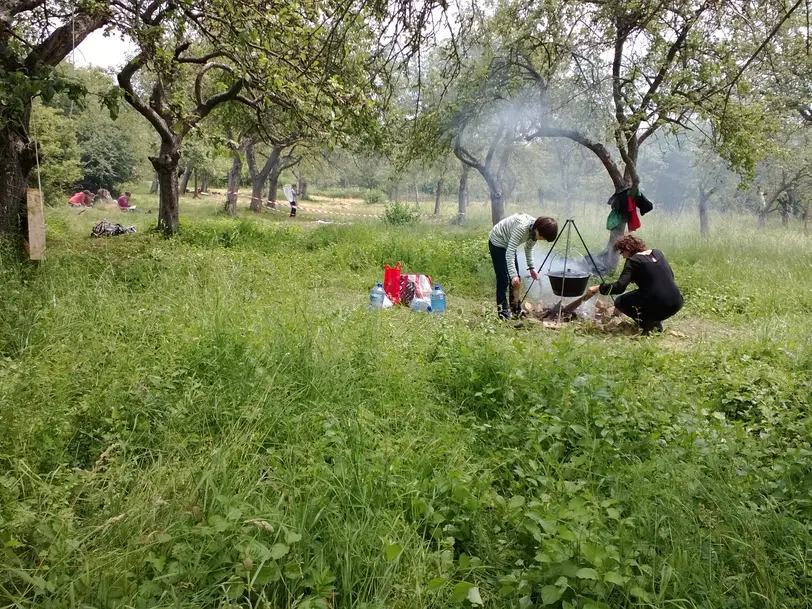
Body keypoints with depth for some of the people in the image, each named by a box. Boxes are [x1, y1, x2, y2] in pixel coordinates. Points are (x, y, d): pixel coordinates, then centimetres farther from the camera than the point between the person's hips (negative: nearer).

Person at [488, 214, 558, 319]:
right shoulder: (522, 227, -36)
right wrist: (513, 275, -41)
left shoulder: (535, 231, -10)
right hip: (497, 243, -8)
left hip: (508, 243, 8)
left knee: (515, 279, 7)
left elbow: (528, 248, 9)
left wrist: (531, 267, 0)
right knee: (503, 279, -11)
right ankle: (503, 314, -5)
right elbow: (509, 252, -37)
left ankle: (516, 310, 17)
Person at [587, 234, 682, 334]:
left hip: (658, 307, -7)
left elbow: (619, 287, -15)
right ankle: (655, 321, 18)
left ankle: (649, 323, 0)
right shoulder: (657, 253, 14)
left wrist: (598, 288, -2)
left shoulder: (633, 261, -6)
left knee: (619, 301, 14)